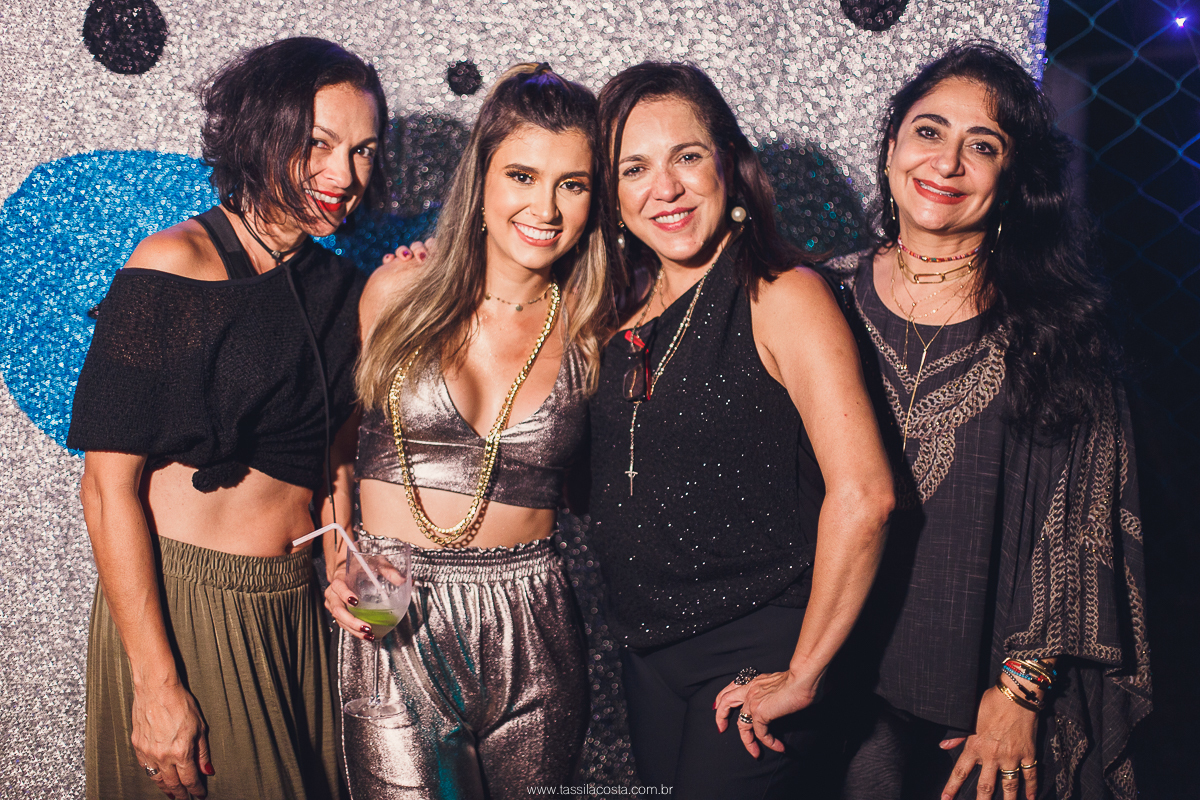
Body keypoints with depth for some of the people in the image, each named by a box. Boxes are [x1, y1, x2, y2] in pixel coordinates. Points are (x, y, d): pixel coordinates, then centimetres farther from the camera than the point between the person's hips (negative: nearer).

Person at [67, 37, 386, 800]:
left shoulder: (344, 286, 5)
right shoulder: (174, 266, -13)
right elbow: (109, 486, -16)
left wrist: (341, 563, -2)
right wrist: (157, 684, -18)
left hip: (299, 607, 6)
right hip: (178, 603, -6)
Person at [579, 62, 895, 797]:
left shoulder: (782, 296, -15)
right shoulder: (626, 309, 4)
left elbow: (862, 496, -23)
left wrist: (802, 674, -16)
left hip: (755, 650, -6)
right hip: (646, 648, 6)